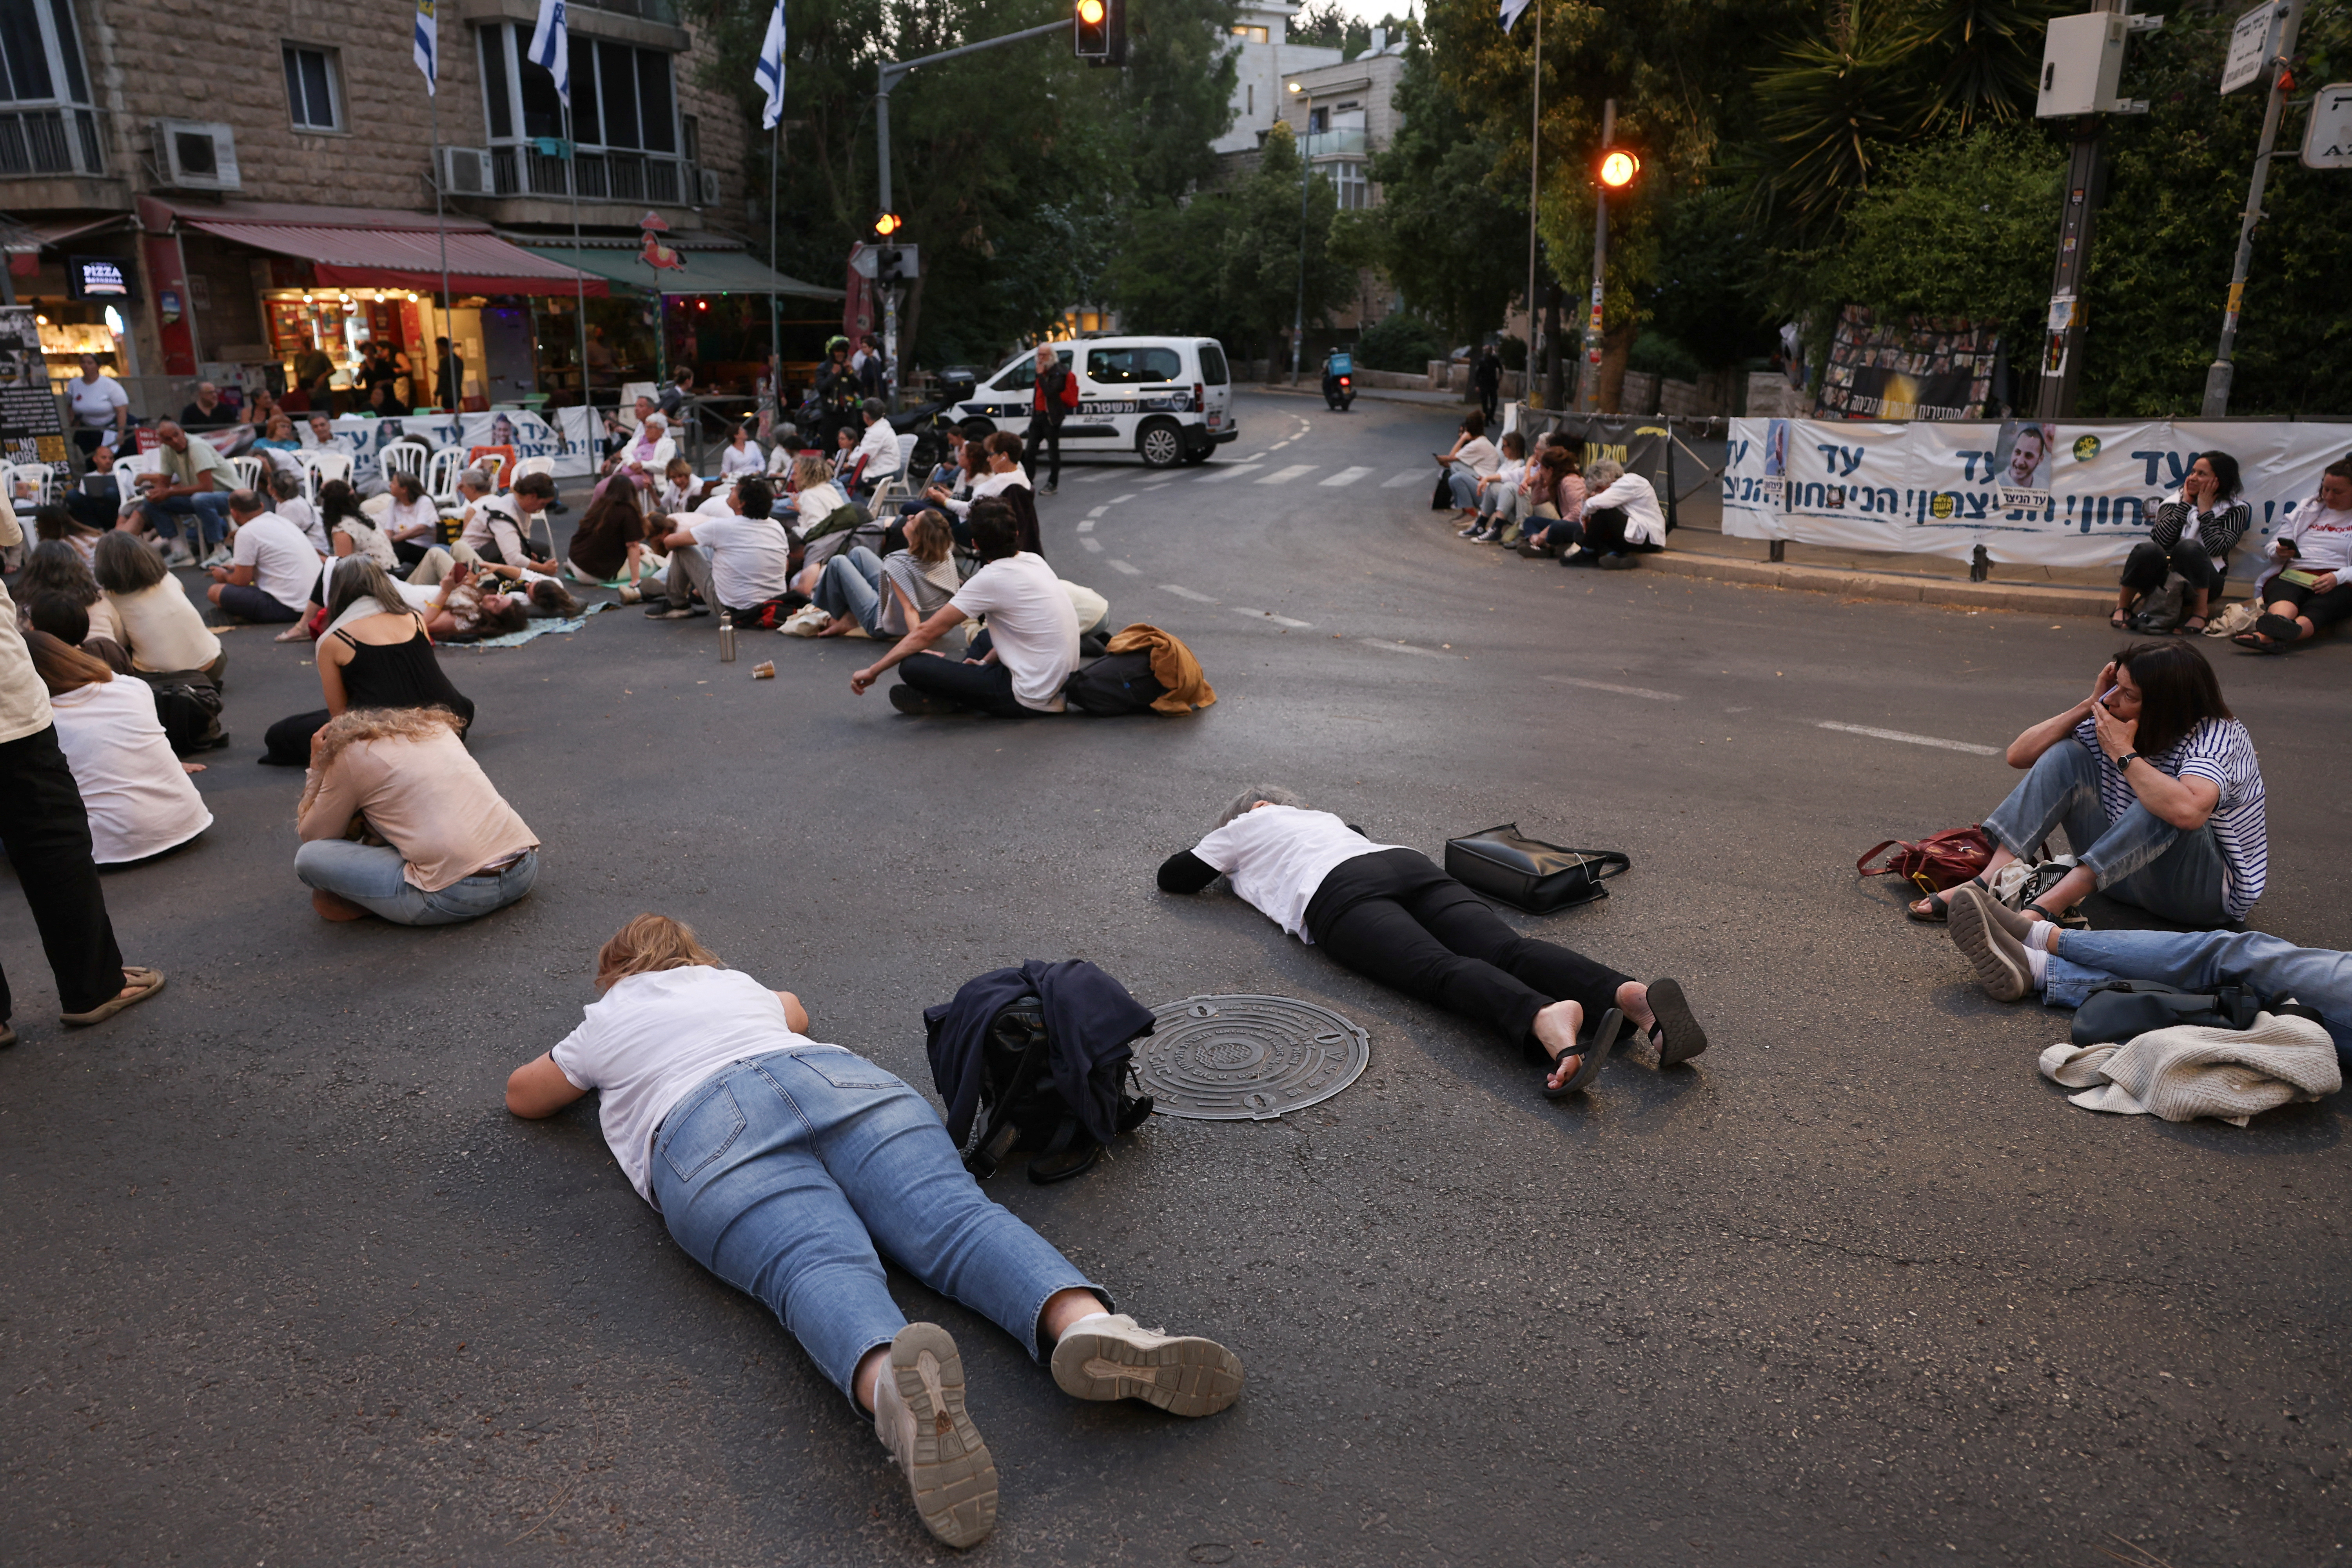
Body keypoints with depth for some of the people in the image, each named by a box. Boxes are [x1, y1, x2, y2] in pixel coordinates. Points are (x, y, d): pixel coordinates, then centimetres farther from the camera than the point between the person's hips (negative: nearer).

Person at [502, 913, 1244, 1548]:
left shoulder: (605, 1023, 34)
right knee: (956, 1215, -19)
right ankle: (1089, 1322, -49)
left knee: (823, 1267, -29)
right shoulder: (736, 983, 41)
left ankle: (892, 1382, -63)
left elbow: (521, 1095, 52)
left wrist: (589, 1062, 69)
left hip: (706, 1131, -3)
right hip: (840, 1077, 3)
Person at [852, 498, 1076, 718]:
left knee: (911, 666, -15)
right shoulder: (1036, 561, 4)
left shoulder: (990, 580, -18)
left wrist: (873, 671, -5)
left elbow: (926, 633, -13)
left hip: (1029, 699, -8)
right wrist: (986, 661, 17)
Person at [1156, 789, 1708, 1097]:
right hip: (1409, 863, 5)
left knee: (1440, 970, -29)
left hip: (1336, 893, -5)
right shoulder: (1321, 817, 44)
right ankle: (1631, 995, -46)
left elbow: (1173, 878, 36)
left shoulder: (1245, 826, 29)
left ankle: (1544, 1018, -61)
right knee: (1507, 950, -18)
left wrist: (1204, 857, 58)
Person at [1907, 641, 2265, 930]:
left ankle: (2046, 907, -40)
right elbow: (2019, 755, -2)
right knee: (2066, 756, -11)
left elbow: (2187, 811, -43)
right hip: (2121, 871, 6)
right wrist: (2088, 706, -12)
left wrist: (2123, 754, -29)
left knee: (2164, 803, -35)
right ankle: (1989, 882, -29)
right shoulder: (2114, 718, -3)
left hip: (2209, 892, -5)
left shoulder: (2219, 736, -20)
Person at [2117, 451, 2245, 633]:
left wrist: (2205, 510, -5)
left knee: (2189, 546, -33)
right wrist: (2185, 504, -2)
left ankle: (2200, 613, -23)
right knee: (2148, 550, -31)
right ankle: (2122, 607, -14)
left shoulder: (2236, 510, 7)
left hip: (2201, 584, -1)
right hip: (2165, 576, 1)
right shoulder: (2177, 501, 13)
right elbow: (2160, 540, -7)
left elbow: (2216, 548, -12)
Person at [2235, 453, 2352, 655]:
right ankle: (2281, 625, -72)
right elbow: (2271, 546, 22)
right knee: (2283, 593, -36)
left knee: (2317, 608, -38)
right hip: (2291, 576, 3)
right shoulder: (2307, 509, 27)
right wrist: (2279, 552, -2)